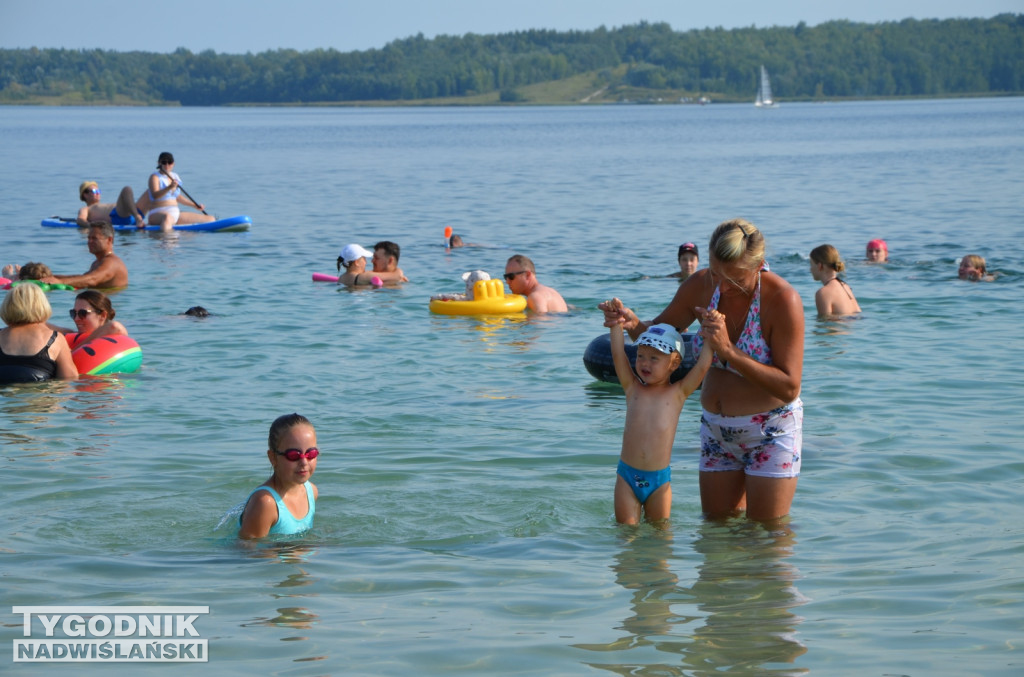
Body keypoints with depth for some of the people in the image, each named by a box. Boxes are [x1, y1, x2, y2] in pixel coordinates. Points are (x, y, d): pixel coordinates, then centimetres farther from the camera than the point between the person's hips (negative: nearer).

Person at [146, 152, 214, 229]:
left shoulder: (175, 177, 17)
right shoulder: (155, 177, -3)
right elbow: (155, 195, -20)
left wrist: (195, 205, 30)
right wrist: (169, 187, -33)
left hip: (176, 214, 8)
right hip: (158, 214, -8)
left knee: (210, 219, 0)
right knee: (168, 217, -47)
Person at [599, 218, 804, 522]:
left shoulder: (782, 300, -23)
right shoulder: (700, 286, -9)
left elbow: (789, 388, -25)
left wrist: (728, 351, -33)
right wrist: (632, 323, -15)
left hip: (771, 431, -5)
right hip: (717, 429, 5)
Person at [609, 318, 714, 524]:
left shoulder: (677, 393, 2)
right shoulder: (633, 388, 6)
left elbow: (703, 366, -5)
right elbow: (618, 356, 0)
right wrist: (616, 323, -5)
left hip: (659, 480, -1)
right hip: (628, 476, 1)